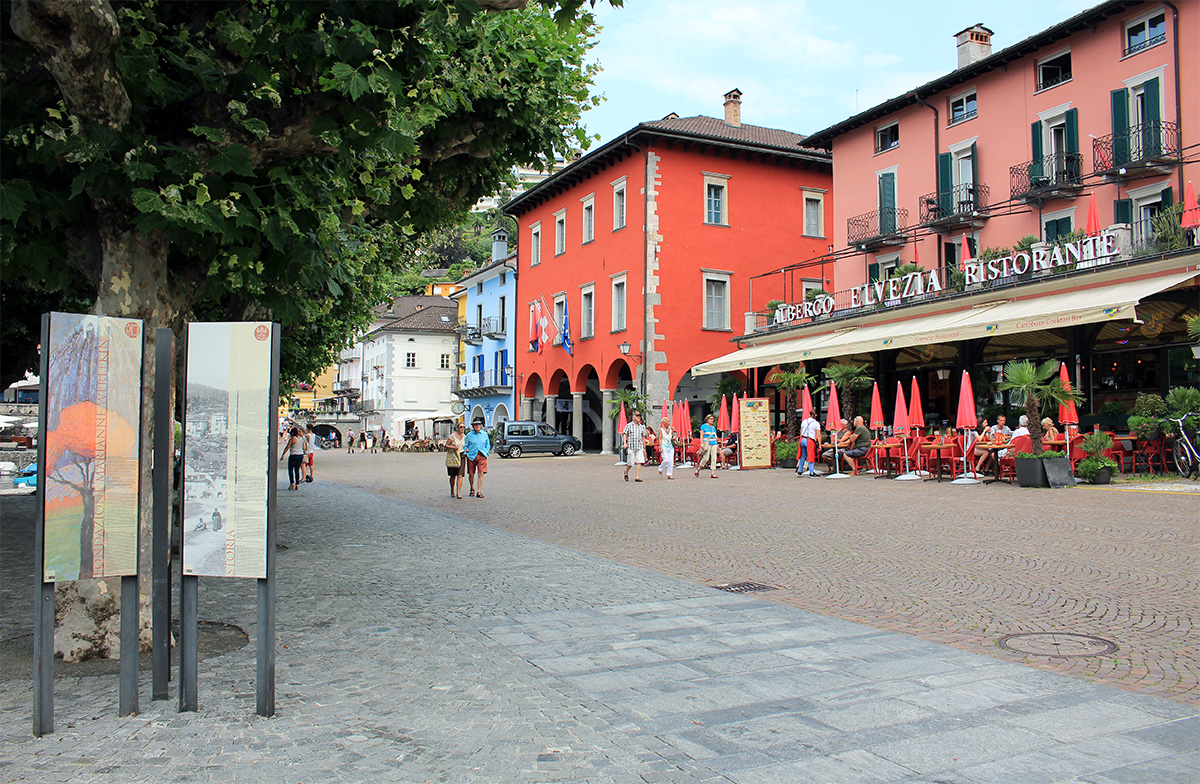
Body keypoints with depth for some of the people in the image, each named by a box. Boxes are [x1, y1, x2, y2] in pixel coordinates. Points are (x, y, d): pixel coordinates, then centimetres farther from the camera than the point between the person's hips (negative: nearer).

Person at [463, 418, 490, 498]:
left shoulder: (484, 434, 8)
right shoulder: (469, 435, 4)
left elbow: (488, 445, 15)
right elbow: (465, 446, 10)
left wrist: (485, 452, 1)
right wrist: (466, 451, -5)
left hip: (482, 456, 0)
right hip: (471, 456, 0)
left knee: (481, 473, -12)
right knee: (471, 474, 7)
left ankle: (479, 491, -11)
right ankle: (472, 489, 32)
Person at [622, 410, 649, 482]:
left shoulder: (641, 427, 12)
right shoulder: (629, 425, 3)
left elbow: (643, 438, 15)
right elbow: (624, 434, -2)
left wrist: (644, 447, 12)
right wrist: (625, 443, -17)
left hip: (639, 447, 3)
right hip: (630, 446, -3)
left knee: (640, 462, -10)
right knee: (630, 463, 0)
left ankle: (637, 477, -7)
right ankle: (626, 472, 29)